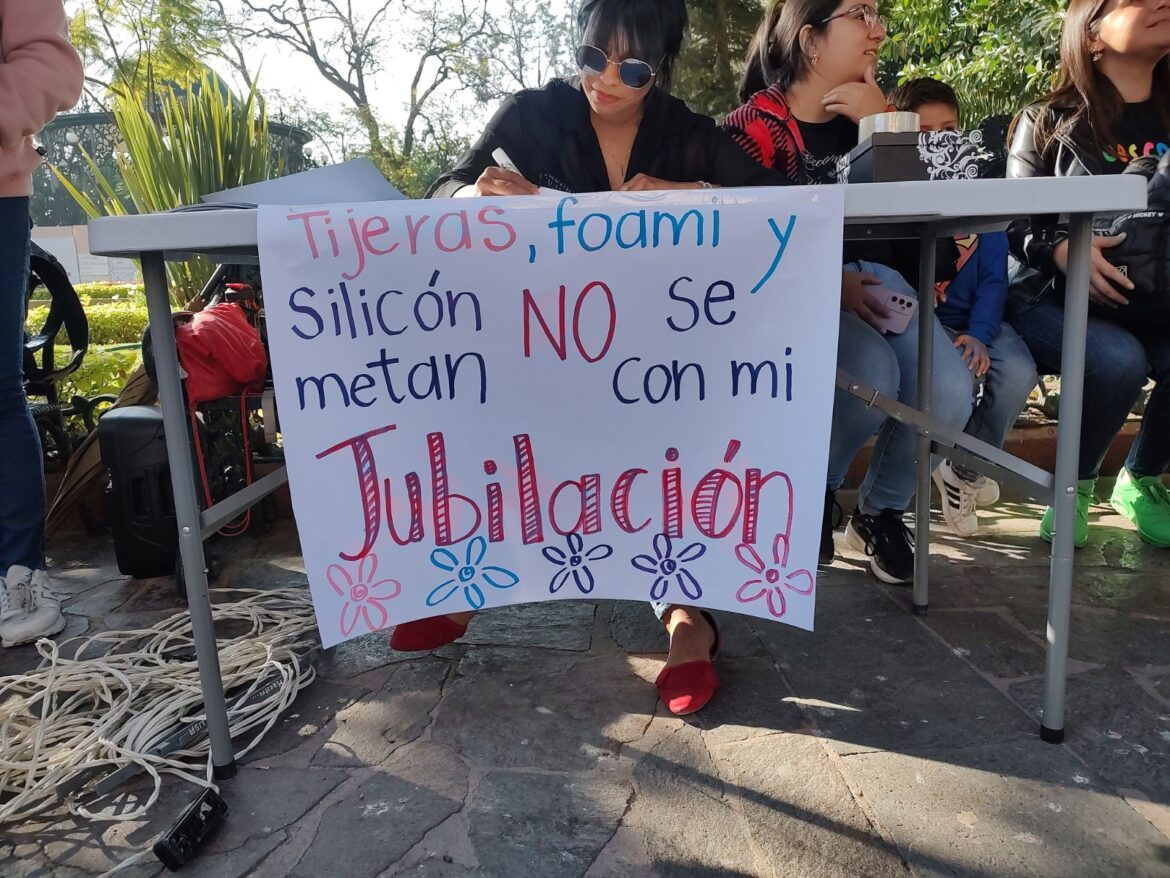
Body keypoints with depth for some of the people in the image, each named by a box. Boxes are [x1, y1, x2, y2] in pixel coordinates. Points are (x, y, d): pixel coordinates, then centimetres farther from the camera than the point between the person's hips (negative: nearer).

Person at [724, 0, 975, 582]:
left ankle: (881, 512, 6)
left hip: (869, 272, 5)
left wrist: (881, 123, -8)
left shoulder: (867, 109, 12)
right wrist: (830, 284, -21)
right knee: (872, 379, -34)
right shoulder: (753, 125, -4)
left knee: (948, 393, -22)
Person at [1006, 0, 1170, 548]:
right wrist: (1059, 249, -26)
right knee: (1118, 359, -34)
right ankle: (1074, 484, -4)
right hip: (1053, 298, -4)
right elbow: (1012, 223, -6)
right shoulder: (1049, 123, -1)